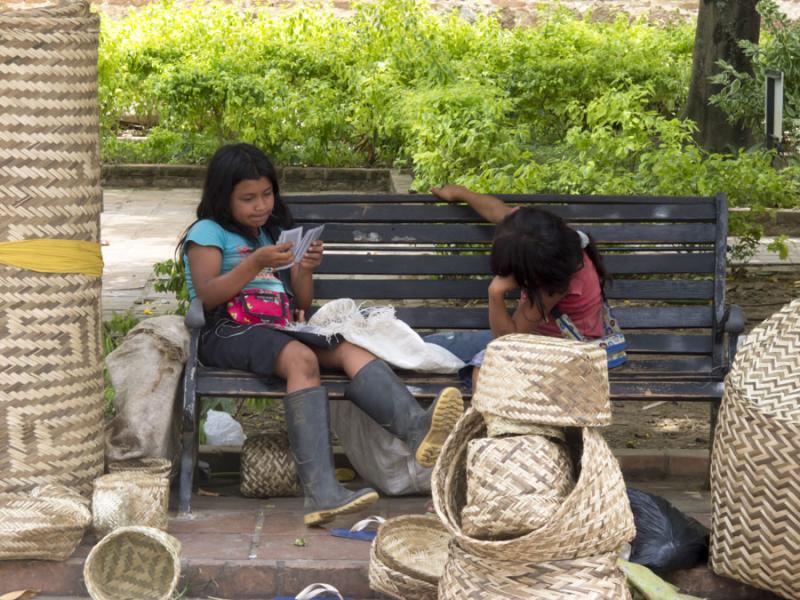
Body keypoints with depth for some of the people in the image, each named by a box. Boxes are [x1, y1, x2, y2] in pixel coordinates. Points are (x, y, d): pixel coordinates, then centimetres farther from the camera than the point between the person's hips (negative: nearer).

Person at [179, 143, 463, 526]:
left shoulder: (276, 234, 27)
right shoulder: (208, 233, 9)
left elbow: (302, 304, 23)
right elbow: (208, 296, -6)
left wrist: (305, 270, 3)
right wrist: (255, 263, -15)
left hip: (280, 330, 6)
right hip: (229, 333, -6)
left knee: (352, 348, -24)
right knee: (301, 358, -36)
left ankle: (416, 427, -52)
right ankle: (321, 491, -50)